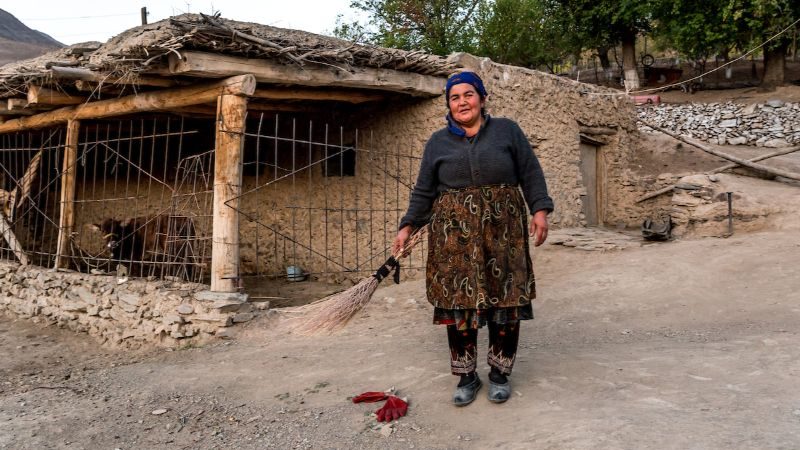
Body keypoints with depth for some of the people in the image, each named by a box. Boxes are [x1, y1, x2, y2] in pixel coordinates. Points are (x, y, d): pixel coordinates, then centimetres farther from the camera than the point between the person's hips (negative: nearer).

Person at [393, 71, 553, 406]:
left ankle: (500, 373, 16)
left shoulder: (507, 131, 8)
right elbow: (424, 192, 12)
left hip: (501, 230, -1)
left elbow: (530, 174, 6)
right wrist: (407, 226, 4)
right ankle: (466, 376, 12)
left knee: (504, 300, 1)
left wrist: (539, 210, -6)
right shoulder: (438, 142, 11)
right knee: (458, 302, -1)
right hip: (455, 234, 1)